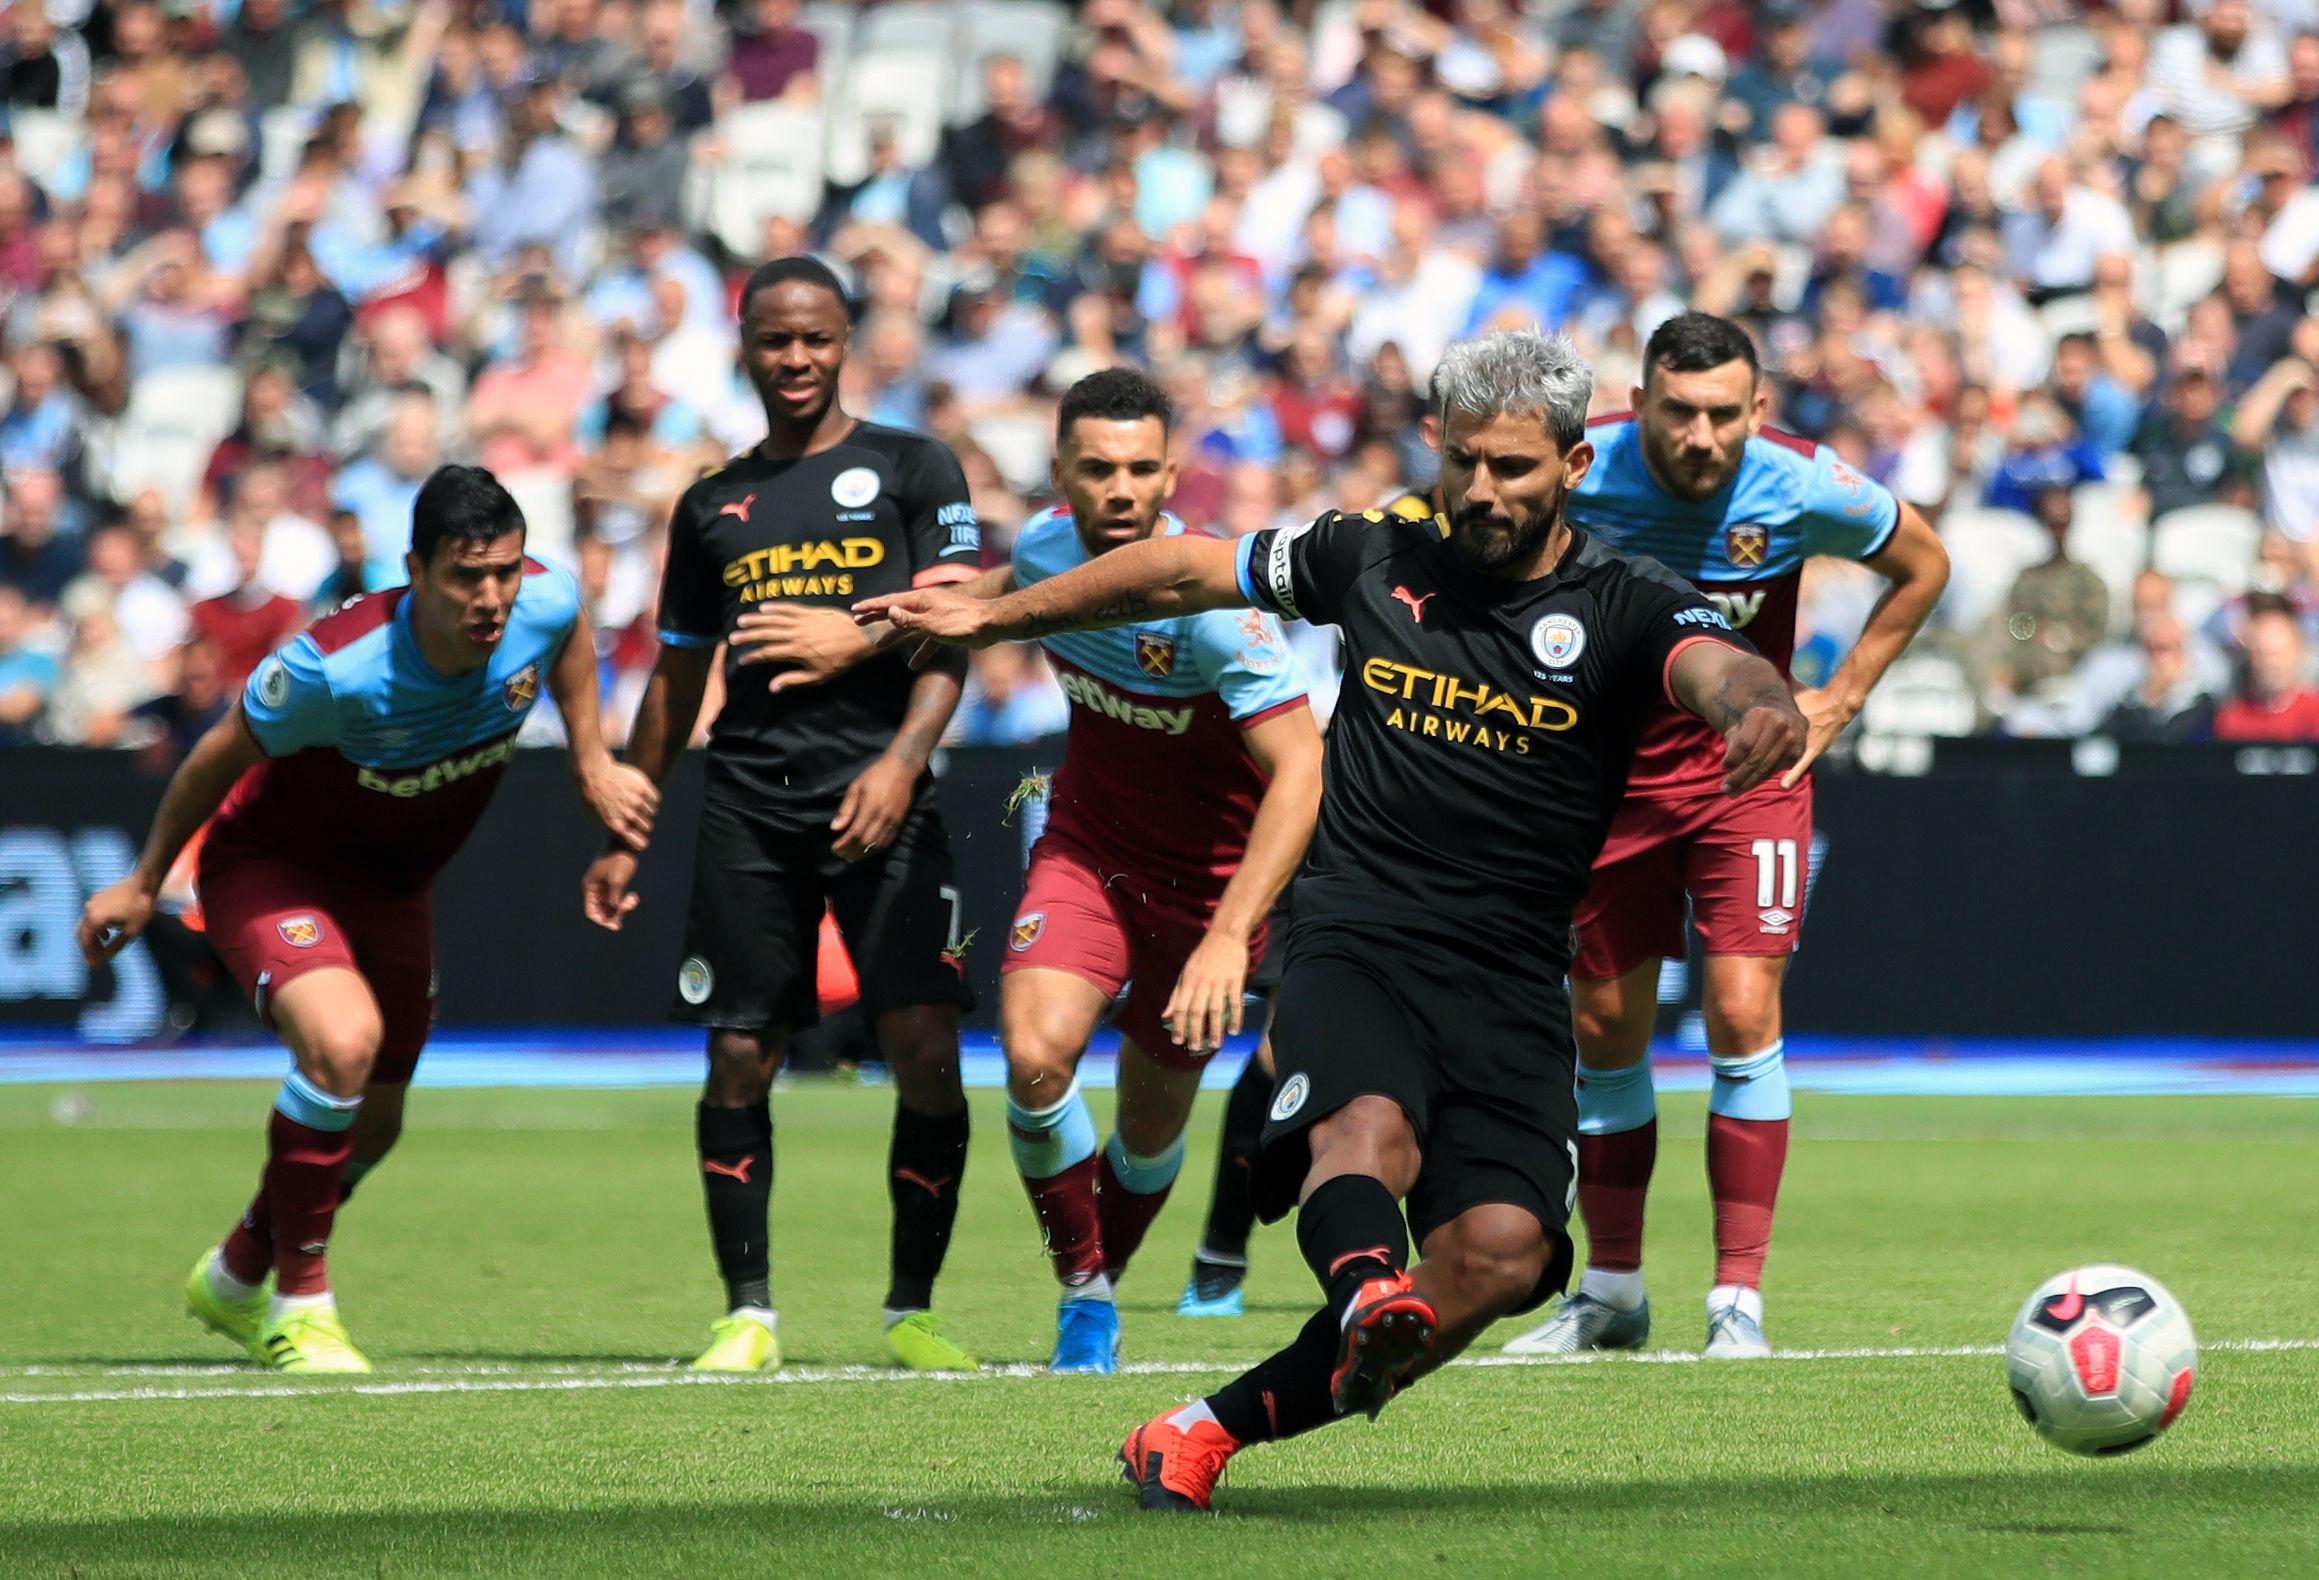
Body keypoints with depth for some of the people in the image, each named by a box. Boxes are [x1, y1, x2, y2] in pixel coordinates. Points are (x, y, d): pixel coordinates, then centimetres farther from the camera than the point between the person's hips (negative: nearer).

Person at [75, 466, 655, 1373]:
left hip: (388, 888, 7)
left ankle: (236, 1278, 46)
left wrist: (593, 765, 6)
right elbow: (222, 754, -18)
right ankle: (300, 1307, -16)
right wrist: (144, 884, -6)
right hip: (267, 865, -6)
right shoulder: (336, 669, -36)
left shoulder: (544, 604, -23)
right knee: (344, 1040, -33)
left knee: (372, 1124, 16)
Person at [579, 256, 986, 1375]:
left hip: (880, 800, -3)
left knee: (926, 1052, -11)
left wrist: (902, 758, -16)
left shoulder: (912, 470, 7)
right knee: (738, 1062, -1)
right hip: (748, 809, 3)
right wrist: (624, 836, 20)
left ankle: (911, 1309, 0)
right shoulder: (713, 507, 16)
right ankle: (747, 1312, 8)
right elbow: (676, 681, 23)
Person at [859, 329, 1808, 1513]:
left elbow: (1716, 666, -22)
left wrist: (1762, 707, -47)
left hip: (1511, 991, 0)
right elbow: (1183, 573, 23)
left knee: (1501, 1251, -21)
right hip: (1354, 949, 0)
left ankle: (1216, 1428, -13)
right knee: (1369, 1125, -33)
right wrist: (993, 617, 30)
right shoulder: (1374, 559, 10)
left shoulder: (1626, 610, 1)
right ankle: (1369, 1292, -65)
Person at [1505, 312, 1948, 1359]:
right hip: (1606, 768, 2)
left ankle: (1739, 1298, -8)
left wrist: (1841, 699, -1)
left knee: (1743, 1012, -15)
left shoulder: (1802, 489, -18)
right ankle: (1611, 1292, 23)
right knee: (1605, 1029, 7)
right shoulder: (1581, 473, -19)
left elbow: (1923, 564, 3)